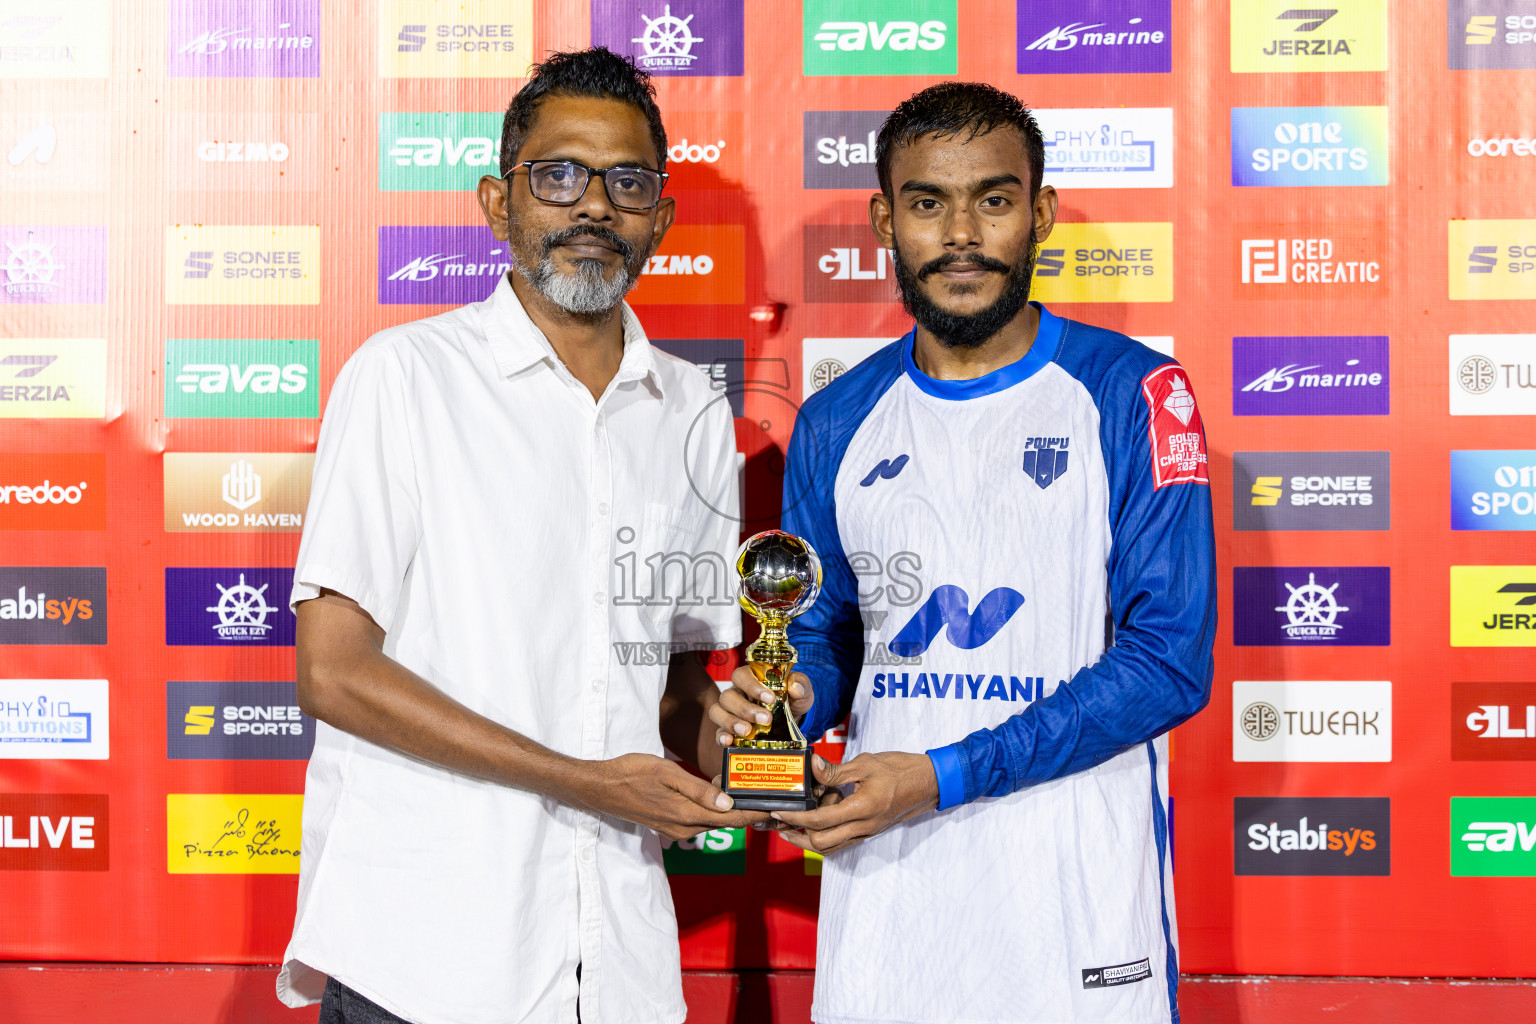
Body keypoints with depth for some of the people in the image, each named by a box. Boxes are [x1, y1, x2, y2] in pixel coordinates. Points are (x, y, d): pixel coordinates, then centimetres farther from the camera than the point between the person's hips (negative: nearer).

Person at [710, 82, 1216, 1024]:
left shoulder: (1133, 394, -6)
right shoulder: (835, 424, 7)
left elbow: (1170, 659, -12)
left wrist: (943, 777, -17)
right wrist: (787, 702, -7)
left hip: (1073, 885, -3)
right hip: (885, 879, 4)